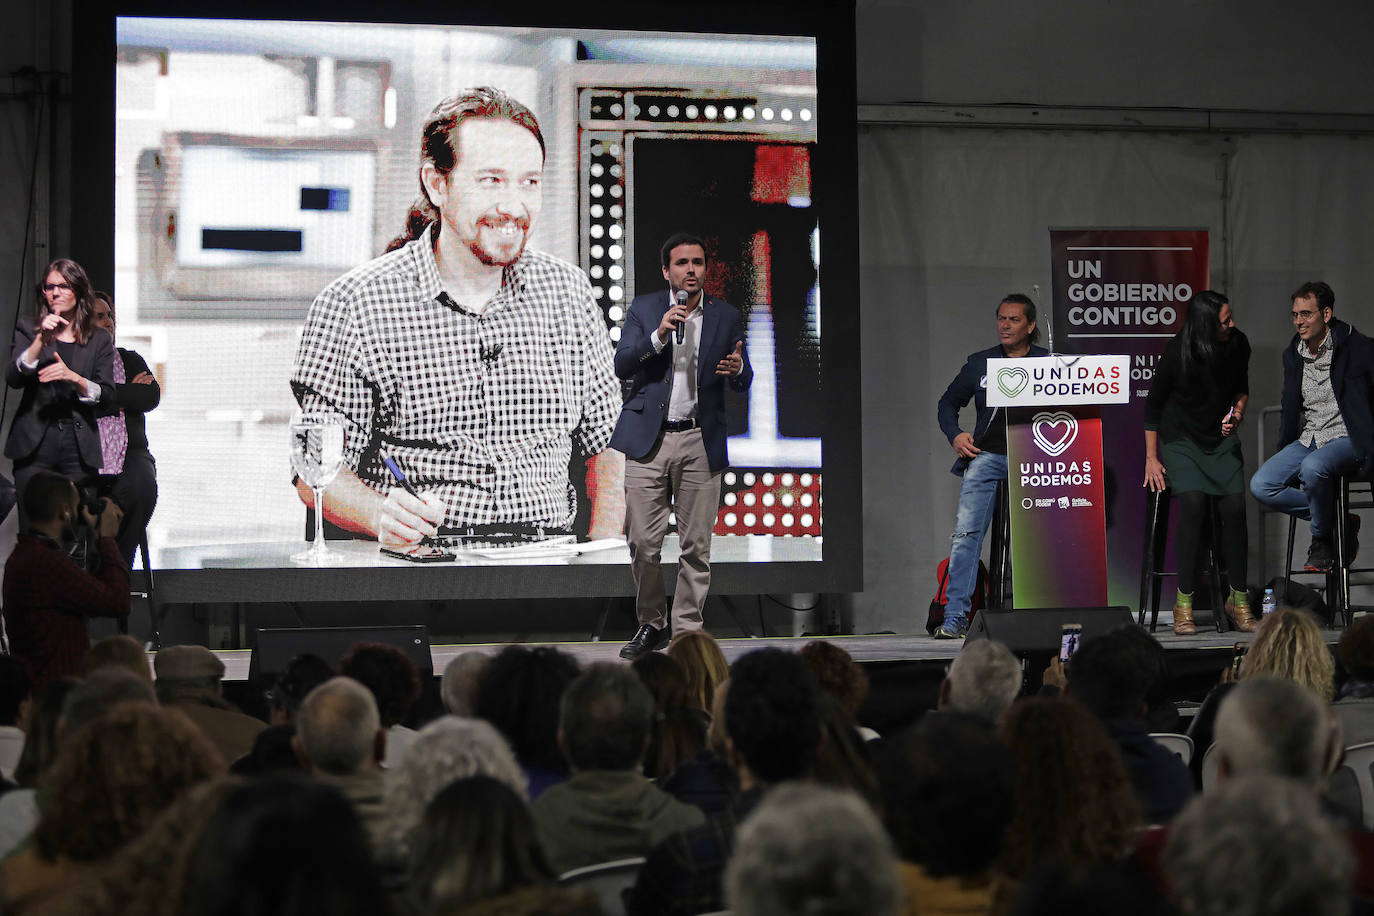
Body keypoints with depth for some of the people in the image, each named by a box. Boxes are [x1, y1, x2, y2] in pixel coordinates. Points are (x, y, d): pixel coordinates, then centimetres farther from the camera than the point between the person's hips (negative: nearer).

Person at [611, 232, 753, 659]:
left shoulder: (726, 316, 9)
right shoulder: (644, 309, 7)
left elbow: (744, 381, 10)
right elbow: (622, 365, -2)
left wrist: (738, 369, -14)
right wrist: (659, 335, -16)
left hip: (700, 442, 1)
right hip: (649, 440, -1)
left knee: (696, 547, 0)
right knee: (643, 543, -3)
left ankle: (686, 633, 8)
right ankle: (652, 624, 16)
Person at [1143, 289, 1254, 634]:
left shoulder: (1238, 344, -5)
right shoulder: (1177, 354, -16)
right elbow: (1153, 404, -3)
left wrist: (1237, 413, -6)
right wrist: (1151, 459, -3)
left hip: (1222, 439, 3)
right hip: (1180, 440, -3)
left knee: (1235, 505, -17)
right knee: (1193, 503, -25)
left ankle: (1238, 599, -5)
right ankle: (1184, 602, -18)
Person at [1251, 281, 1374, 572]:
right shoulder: (1293, 354, 13)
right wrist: (1282, 452, 15)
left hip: (1347, 439, -7)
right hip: (1308, 439, 7)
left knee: (1312, 468, -38)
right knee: (1260, 486, -14)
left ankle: (1322, 538, -10)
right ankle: (1337, 520, -4)